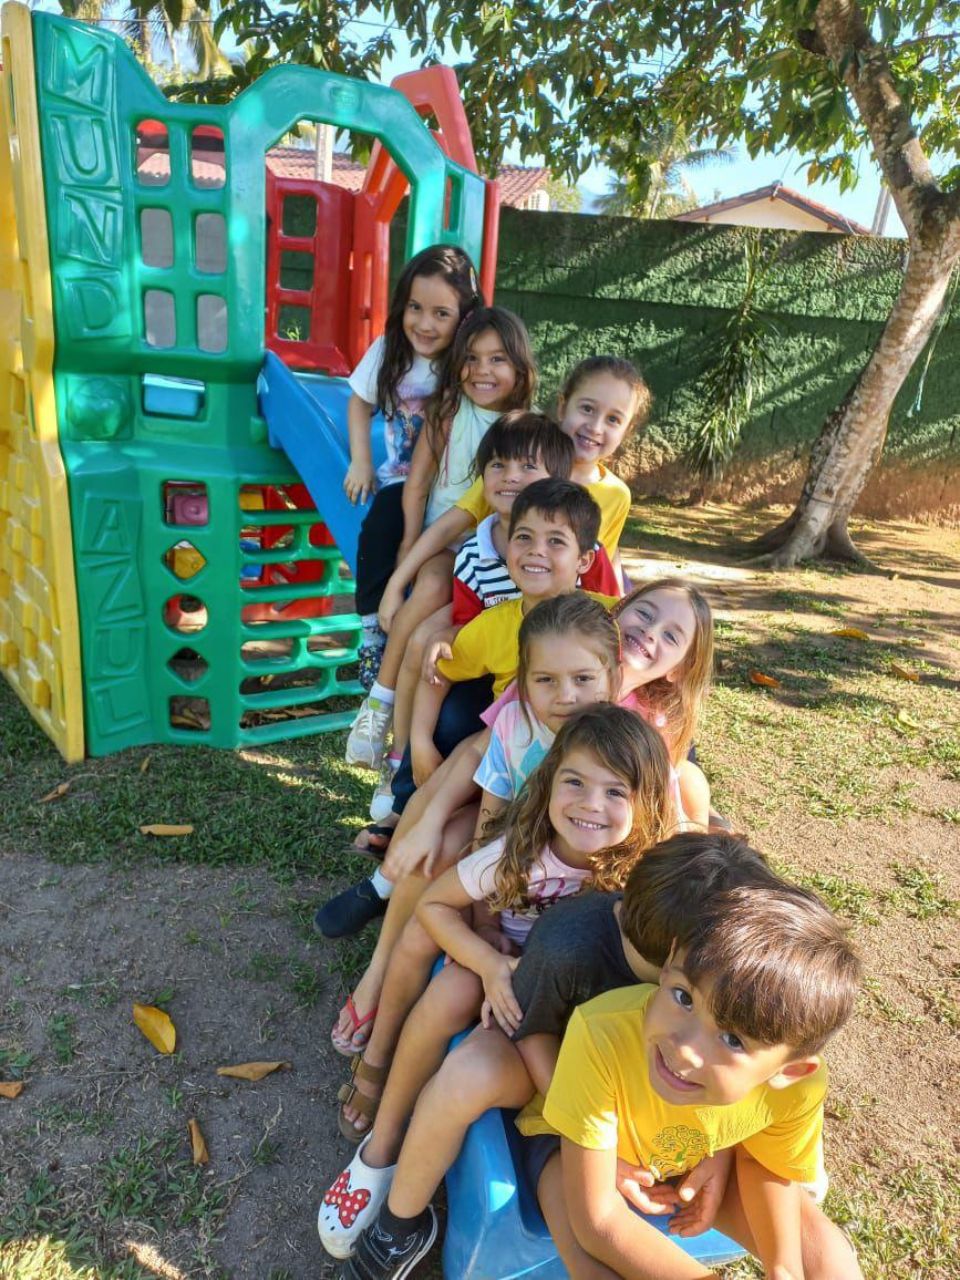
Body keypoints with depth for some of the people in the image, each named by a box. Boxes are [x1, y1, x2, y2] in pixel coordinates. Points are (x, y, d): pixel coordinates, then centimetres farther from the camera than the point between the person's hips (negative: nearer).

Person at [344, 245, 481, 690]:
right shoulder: (388, 351, -3)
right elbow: (360, 403, 13)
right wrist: (361, 462, 2)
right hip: (401, 477, 3)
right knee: (378, 529, -25)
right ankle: (373, 630, -11)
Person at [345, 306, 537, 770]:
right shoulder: (449, 409, -1)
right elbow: (417, 484, -3)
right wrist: (411, 545, -10)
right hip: (441, 539, -1)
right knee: (433, 587, -32)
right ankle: (380, 702, -18)